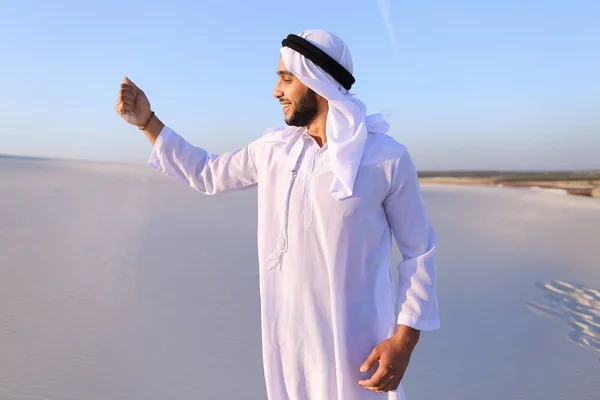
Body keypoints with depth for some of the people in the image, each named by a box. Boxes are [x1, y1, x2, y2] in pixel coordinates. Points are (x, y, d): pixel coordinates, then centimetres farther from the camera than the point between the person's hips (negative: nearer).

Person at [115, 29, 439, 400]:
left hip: (355, 339, -4)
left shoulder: (388, 158, -12)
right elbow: (207, 173, 16)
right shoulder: (272, 148, 0)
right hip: (285, 331, 4)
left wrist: (405, 339, -12)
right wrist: (148, 120, 10)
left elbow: (420, 252, -6)